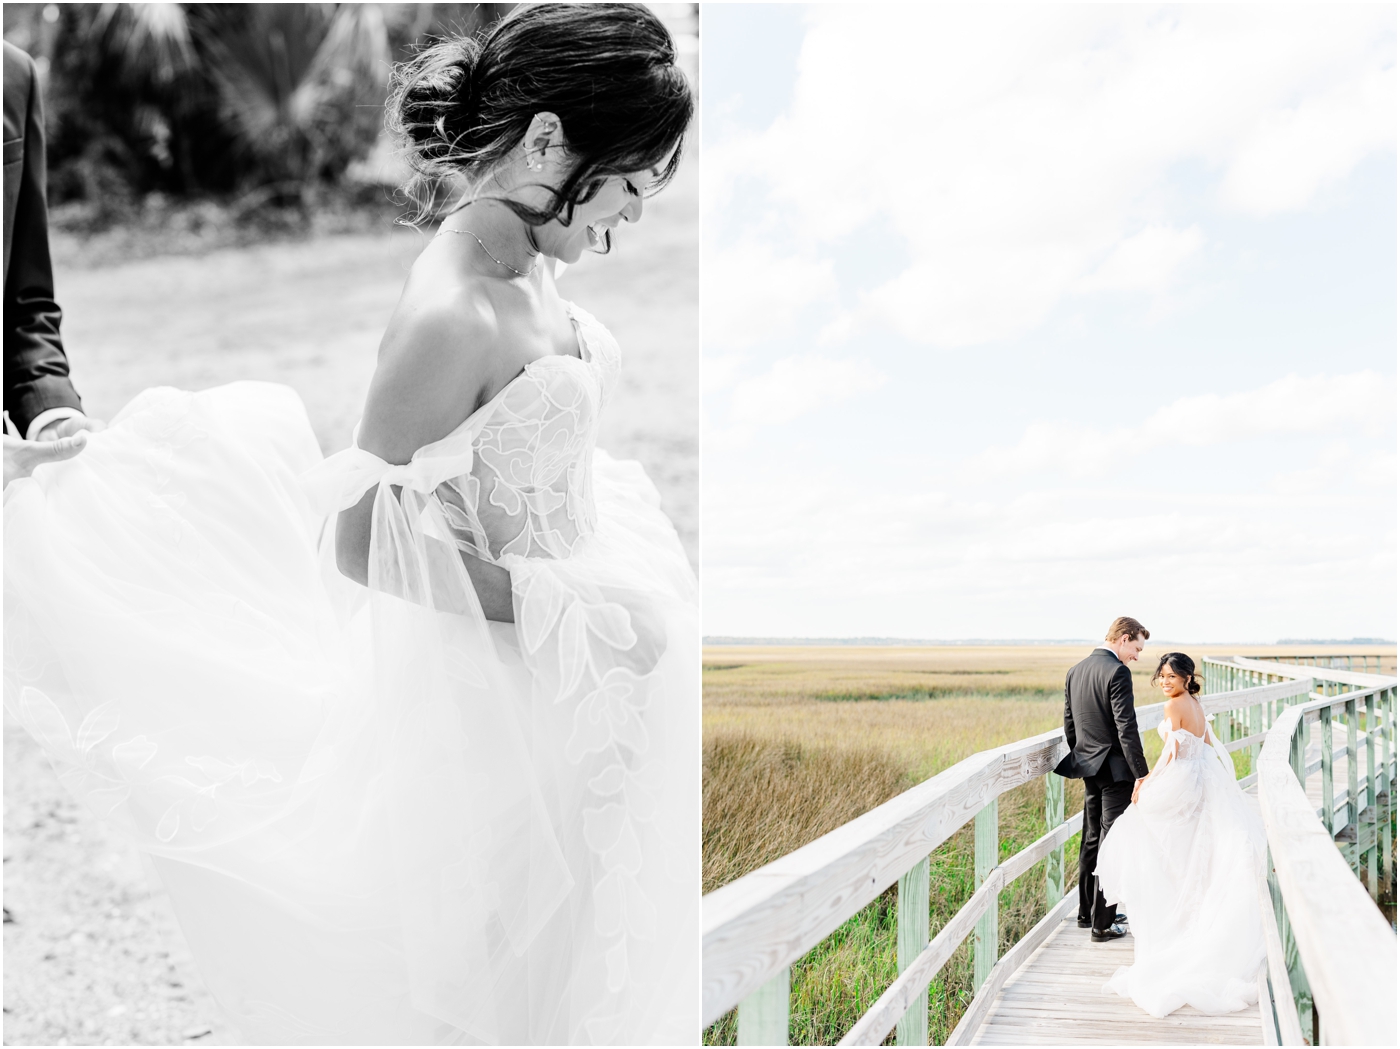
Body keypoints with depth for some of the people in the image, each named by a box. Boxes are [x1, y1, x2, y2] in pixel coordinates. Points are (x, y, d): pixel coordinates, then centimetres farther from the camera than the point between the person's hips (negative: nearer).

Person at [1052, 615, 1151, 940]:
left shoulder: (1075, 671, 10)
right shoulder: (1117, 672, -16)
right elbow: (1126, 729, -21)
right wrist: (1142, 775, -18)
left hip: (1088, 768, 8)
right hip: (1115, 769, -8)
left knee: (1092, 840, 17)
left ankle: (1088, 912, 26)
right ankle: (1102, 924, -1)